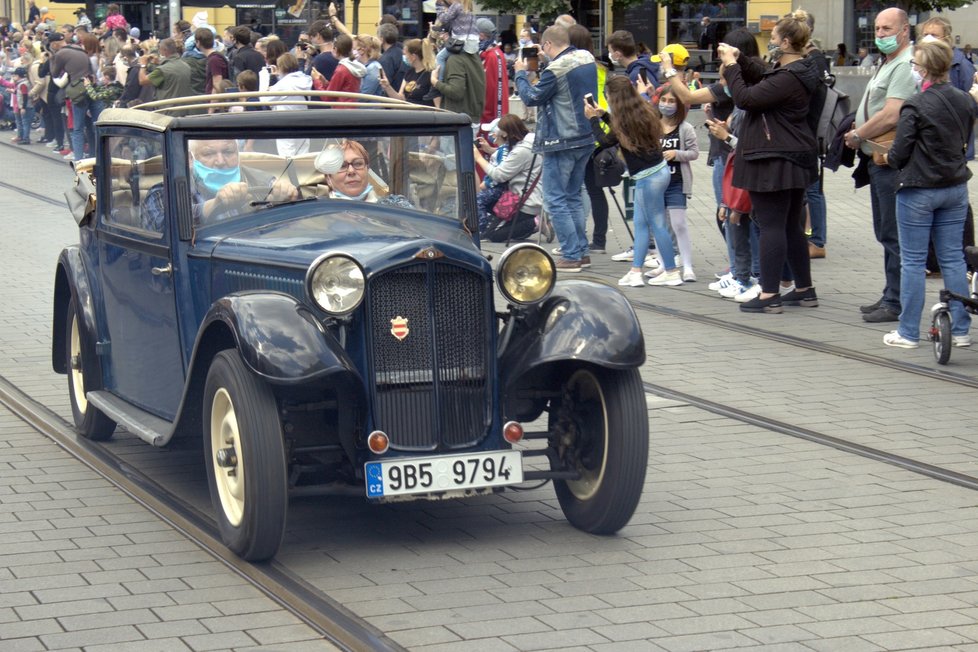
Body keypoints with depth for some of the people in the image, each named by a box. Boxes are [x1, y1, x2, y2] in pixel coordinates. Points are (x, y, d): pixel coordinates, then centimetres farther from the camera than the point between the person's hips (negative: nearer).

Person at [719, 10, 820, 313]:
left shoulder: (788, 78, -22)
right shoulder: (798, 71, 10)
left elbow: (746, 98, -22)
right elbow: (763, 79, 24)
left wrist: (731, 66, -9)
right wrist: (739, 59, 12)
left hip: (775, 161, -10)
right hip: (794, 160, 10)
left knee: (771, 225, -5)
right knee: (792, 225, 16)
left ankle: (769, 295, -3)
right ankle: (804, 290, 23)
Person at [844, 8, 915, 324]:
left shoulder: (905, 66, -16)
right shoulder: (887, 63, 18)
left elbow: (892, 116, -25)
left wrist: (857, 136, -12)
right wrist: (859, 130, 11)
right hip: (878, 159, 11)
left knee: (894, 235, -6)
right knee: (885, 233, 16)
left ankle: (896, 303, -3)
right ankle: (890, 297, 24)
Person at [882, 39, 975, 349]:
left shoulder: (915, 106, -18)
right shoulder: (966, 102, 1)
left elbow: (899, 154, -14)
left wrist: (889, 158, 7)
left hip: (918, 191, -6)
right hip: (956, 187, 6)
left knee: (912, 261, 2)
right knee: (953, 258, 11)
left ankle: (908, 332, 7)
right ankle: (960, 329, 13)